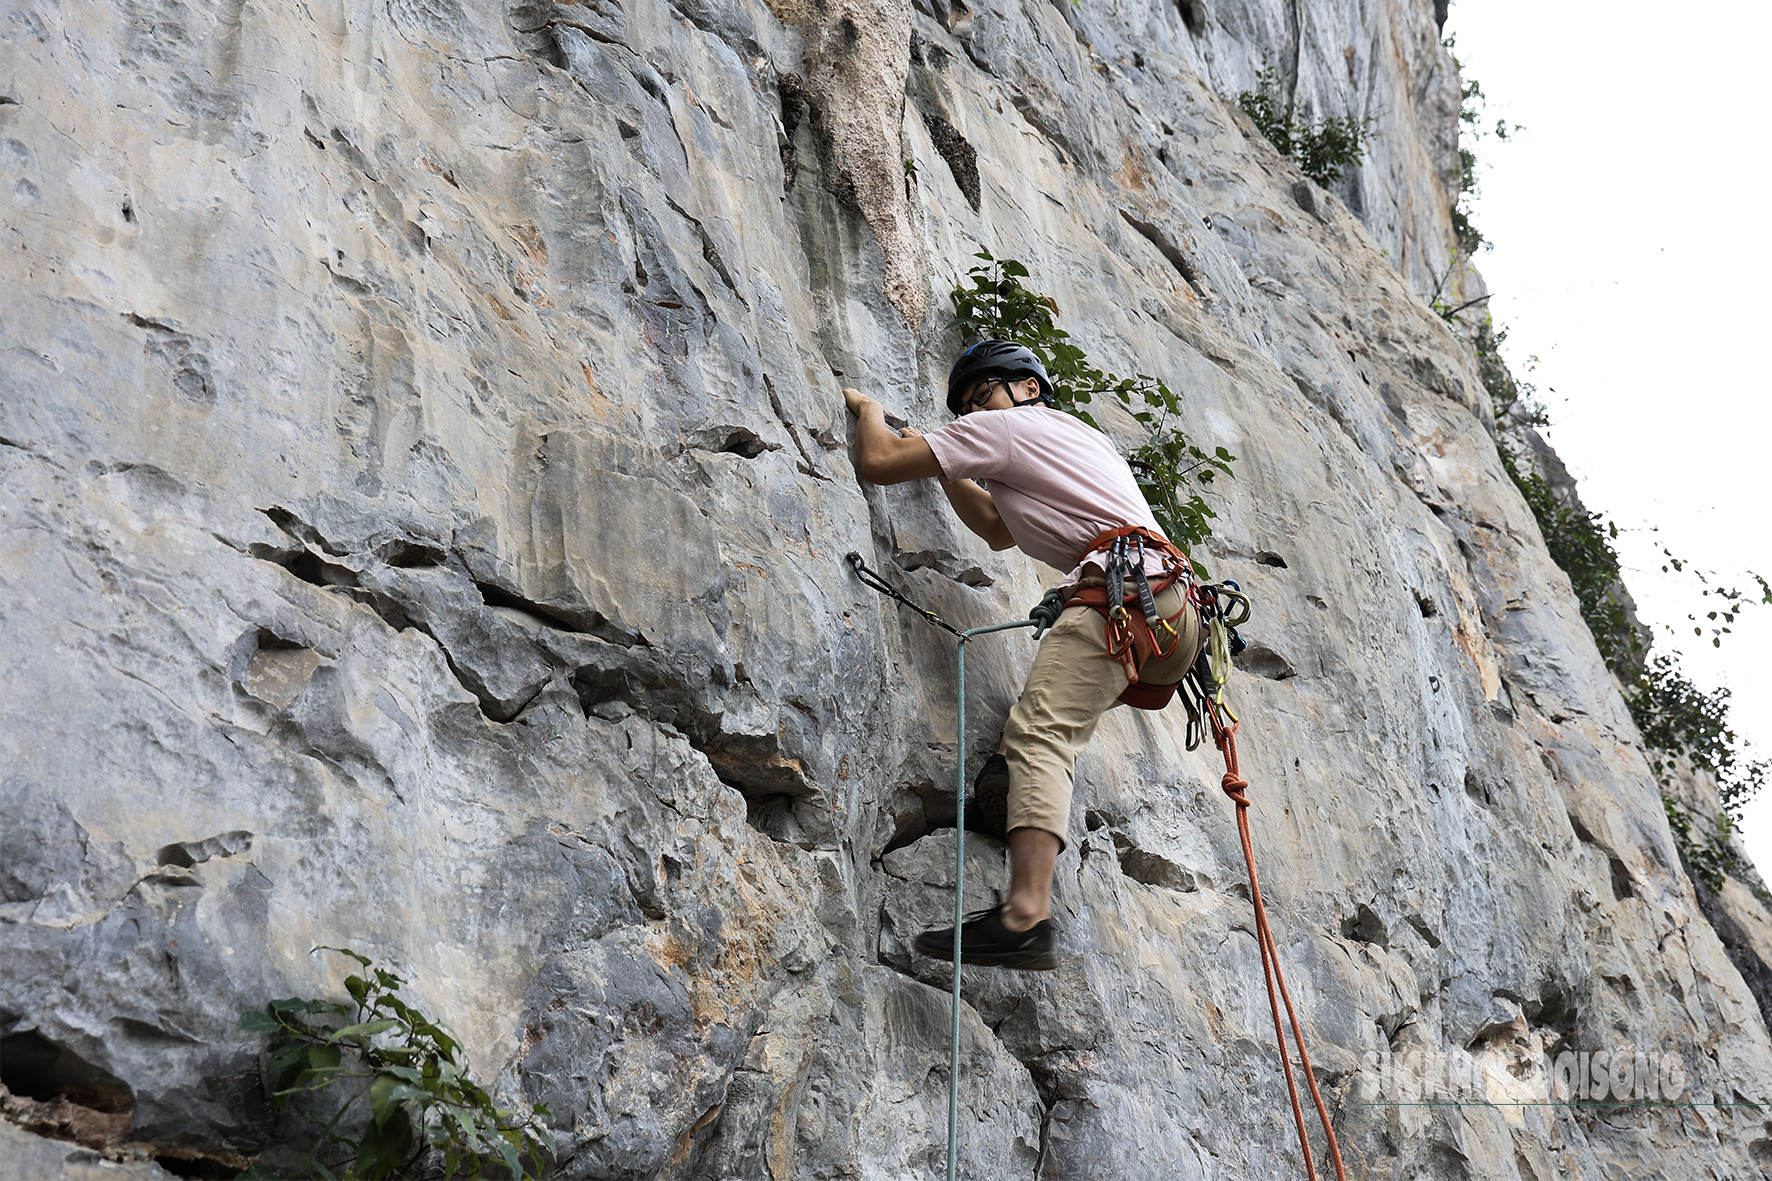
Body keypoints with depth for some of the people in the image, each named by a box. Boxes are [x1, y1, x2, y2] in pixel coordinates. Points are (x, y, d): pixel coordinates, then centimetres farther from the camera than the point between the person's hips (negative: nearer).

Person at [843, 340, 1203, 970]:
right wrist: (943, 464, 46)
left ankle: (1026, 916, -40)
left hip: (1122, 587, -9)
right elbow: (998, 532, 47)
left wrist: (867, 407, 29)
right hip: (1179, 609, 9)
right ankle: (1028, 787, 14)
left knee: (1039, 733, -23)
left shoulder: (1004, 425, 11)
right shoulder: (1085, 435, 38)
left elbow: (878, 463, 9)